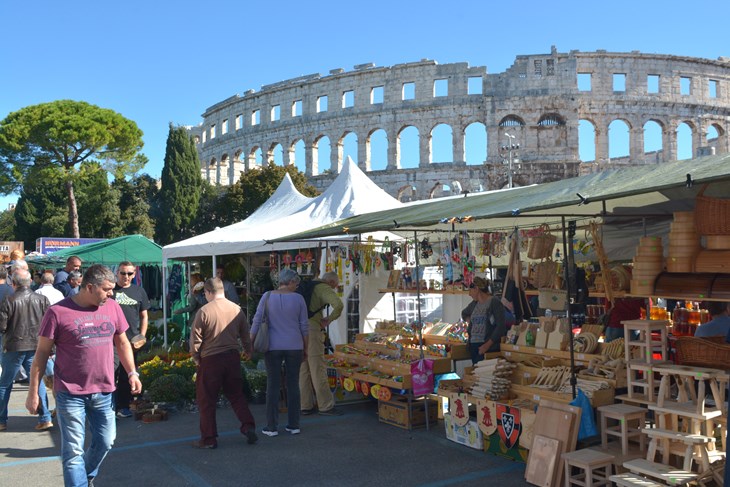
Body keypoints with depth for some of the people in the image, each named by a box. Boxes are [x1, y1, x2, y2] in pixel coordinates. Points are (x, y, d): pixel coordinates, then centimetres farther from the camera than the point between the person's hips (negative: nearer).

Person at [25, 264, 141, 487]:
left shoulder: (113, 307, 3)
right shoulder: (58, 312, -10)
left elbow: (122, 343, 15)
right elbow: (42, 353, -5)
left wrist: (132, 373, 9)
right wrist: (33, 392, -4)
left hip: (103, 392, 5)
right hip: (71, 394, -5)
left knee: (105, 442, 15)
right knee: (73, 451, 2)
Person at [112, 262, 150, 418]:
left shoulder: (139, 292, 11)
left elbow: (144, 317, 15)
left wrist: (141, 337, 4)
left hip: (132, 340, 3)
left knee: (127, 376, 10)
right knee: (110, 374, -8)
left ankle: (123, 406, 20)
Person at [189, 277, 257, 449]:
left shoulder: (204, 311, -12)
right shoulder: (237, 309, 1)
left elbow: (195, 339, -9)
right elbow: (245, 335, 10)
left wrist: (196, 357, 7)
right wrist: (248, 351, 27)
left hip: (210, 359, -4)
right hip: (232, 357, 4)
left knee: (206, 400, 7)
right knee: (236, 395, 17)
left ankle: (209, 438, 12)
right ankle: (248, 427, 8)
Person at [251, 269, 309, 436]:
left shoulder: (267, 297, -3)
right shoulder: (298, 298, -3)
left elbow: (257, 321, -6)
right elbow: (304, 326, 0)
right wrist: (305, 348, 10)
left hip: (273, 347, 0)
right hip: (294, 346, 1)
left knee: (273, 385, 4)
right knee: (293, 385, 9)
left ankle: (272, 427, 6)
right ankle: (293, 425, 13)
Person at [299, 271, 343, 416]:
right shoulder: (325, 289, -3)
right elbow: (339, 305, -22)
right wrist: (329, 320, -6)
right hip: (312, 329, -8)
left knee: (303, 369, 11)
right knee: (318, 369, -3)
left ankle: (306, 406, 14)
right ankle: (326, 406, 3)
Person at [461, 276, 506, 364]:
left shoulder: (495, 302, -5)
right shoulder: (474, 304, 15)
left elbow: (501, 326, -11)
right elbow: (464, 313, 37)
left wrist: (488, 344, -17)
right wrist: (469, 321, 15)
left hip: (489, 347, -6)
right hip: (473, 346, 6)